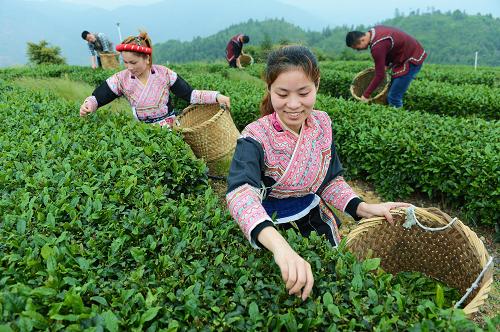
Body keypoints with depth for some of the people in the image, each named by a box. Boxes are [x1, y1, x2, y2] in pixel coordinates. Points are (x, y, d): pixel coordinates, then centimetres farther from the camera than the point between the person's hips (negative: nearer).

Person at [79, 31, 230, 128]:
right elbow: (97, 97, -2)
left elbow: (189, 94, -5)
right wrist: (88, 105, -26)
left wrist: (216, 96, -14)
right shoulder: (121, 79, -5)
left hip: (170, 126, -1)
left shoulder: (164, 73, -7)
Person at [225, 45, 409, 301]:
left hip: (317, 222, 5)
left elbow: (330, 180, 3)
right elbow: (240, 193, -45)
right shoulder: (256, 137, -26)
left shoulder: (322, 124, -9)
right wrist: (280, 246, -63)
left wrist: (362, 208, -15)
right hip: (272, 230, -4)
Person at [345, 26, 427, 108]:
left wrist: (366, 95, -17)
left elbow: (380, 75, -24)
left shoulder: (377, 46, -29)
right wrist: (386, 64, 5)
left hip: (412, 60, -10)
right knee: (392, 93, 13)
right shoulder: (374, 30, 0)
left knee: (393, 97, -11)